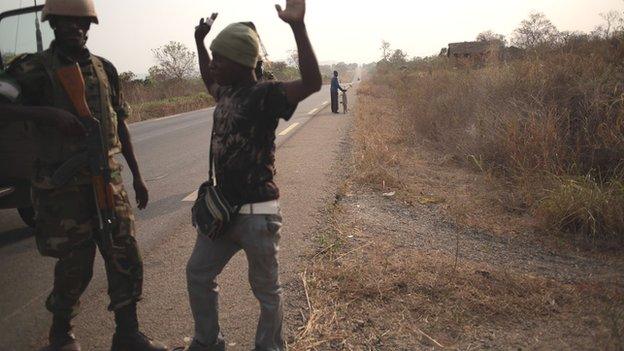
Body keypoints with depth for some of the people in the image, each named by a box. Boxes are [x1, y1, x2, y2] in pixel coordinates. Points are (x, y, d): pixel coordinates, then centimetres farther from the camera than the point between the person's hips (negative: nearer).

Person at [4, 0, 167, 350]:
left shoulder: (104, 68, 9)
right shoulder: (36, 68, -4)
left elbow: (120, 124, 14)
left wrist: (137, 176, 14)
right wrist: (52, 115, -29)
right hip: (63, 186, -4)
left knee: (126, 258, 4)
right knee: (76, 265, 5)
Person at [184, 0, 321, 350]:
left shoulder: (265, 95, -15)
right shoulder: (227, 91, 9)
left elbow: (312, 83, -32)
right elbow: (208, 80, 34)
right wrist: (200, 41, 28)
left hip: (257, 213, -8)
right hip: (222, 208, 9)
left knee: (266, 288, 10)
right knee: (198, 273, 19)